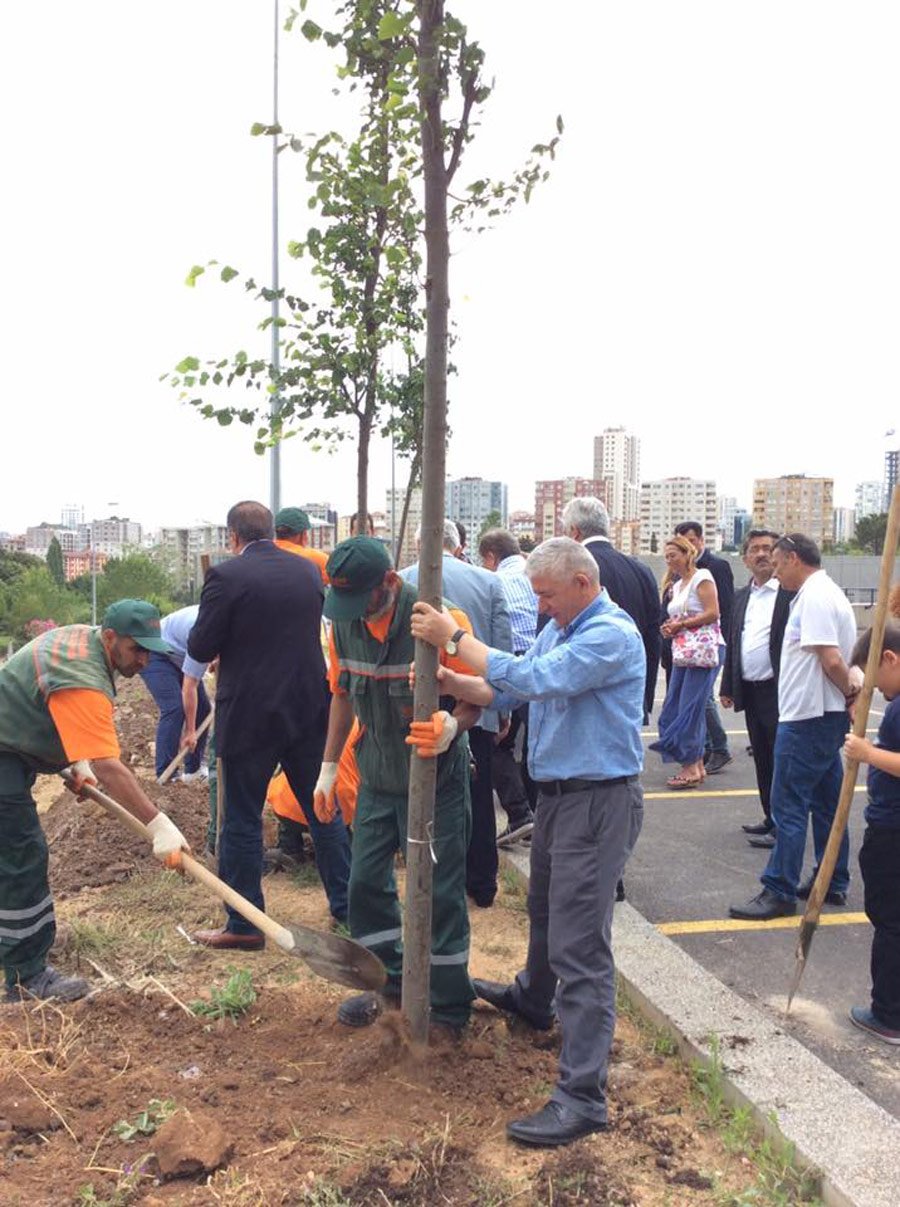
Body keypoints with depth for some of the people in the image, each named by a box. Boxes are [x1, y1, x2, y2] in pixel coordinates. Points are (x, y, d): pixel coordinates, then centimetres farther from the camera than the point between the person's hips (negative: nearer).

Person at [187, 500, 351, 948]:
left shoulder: (226, 576, -13)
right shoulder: (309, 570, 4)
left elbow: (201, 648, -10)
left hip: (249, 716, -5)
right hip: (309, 709, 5)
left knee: (241, 821, 7)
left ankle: (244, 926, 15)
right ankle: (346, 906, 24)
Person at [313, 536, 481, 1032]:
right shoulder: (345, 623, -4)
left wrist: (452, 726, -38)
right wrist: (328, 768, 10)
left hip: (434, 779, -6)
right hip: (377, 776, 6)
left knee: (439, 895, 2)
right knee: (366, 883, 13)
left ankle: (449, 1011, 19)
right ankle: (388, 982, 35)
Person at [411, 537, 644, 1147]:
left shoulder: (612, 635, -20)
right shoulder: (559, 629, 9)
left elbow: (529, 678, -29)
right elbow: (505, 692, 9)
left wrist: (452, 636, -23)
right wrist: (451, 682, -8)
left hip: (599, 800, -10)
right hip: (558, 792, 10)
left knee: (580, 946, -9)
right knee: (545, 908, 29)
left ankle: (582, 1098, -2)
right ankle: (534, 998, 54)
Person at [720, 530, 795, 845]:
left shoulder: (790, 593, -8)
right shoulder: (741, 597, 14)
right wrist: (727, 686, 16)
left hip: (779, 692, -7)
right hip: (751, 691, 7)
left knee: (781, 760, 0)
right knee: (762, 760, 15)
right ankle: (771, 818, 26)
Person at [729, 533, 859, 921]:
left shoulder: (813, 598, -16)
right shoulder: (831, 593, 17)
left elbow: (831, 660, -23)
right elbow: (838, 659, 16)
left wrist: (849, 693, -7)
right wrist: (853, 689, 0)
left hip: (807, 716, -10)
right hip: (827, 715, 10)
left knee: (789, 805, -4)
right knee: (827, 802, 15)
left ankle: (779, 891, 2)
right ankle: (833, 882, 25)